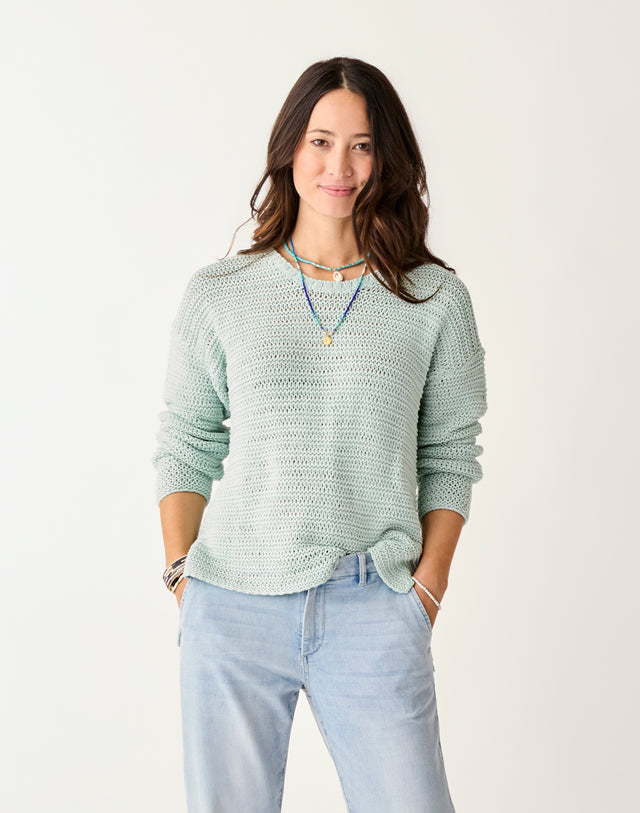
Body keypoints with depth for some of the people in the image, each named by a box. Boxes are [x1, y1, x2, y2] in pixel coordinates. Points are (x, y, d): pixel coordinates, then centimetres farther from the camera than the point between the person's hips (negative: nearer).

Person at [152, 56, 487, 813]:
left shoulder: (436, 299, 4)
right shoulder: (218, 294, 4)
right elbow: (185, 448, 8)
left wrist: (425, 591, 0)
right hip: (232, 608, 1)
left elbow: (449, 456, 7)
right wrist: (182, 574, -1)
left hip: (373, 611, 0)